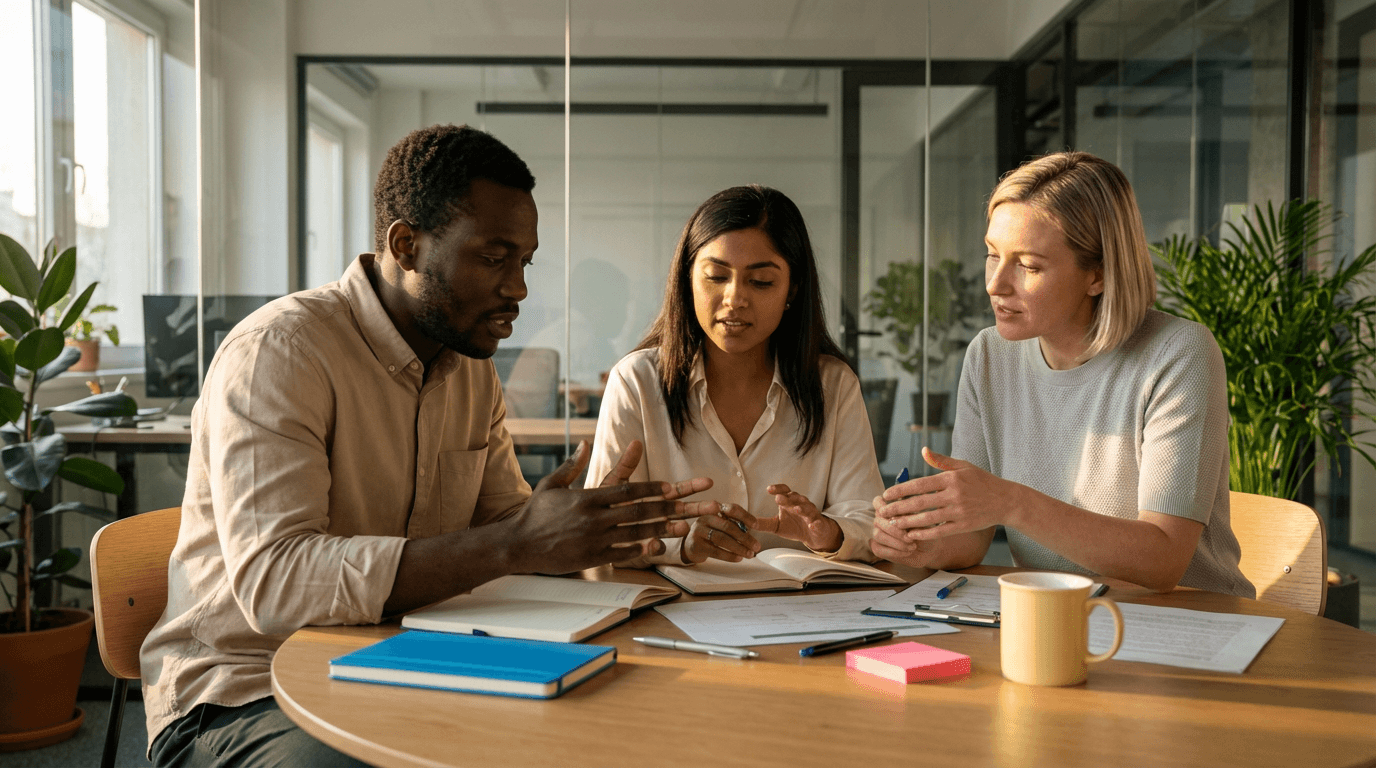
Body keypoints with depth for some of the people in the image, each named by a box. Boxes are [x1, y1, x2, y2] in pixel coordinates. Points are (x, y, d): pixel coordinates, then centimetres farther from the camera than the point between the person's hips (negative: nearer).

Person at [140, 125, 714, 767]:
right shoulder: (277, 352, -18)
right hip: (241, 699, -6)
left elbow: (503, 520, 13)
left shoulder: (472, 368, 8)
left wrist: (595, 532, -10)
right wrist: (516, 544, -34)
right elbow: (272, 581, -29)